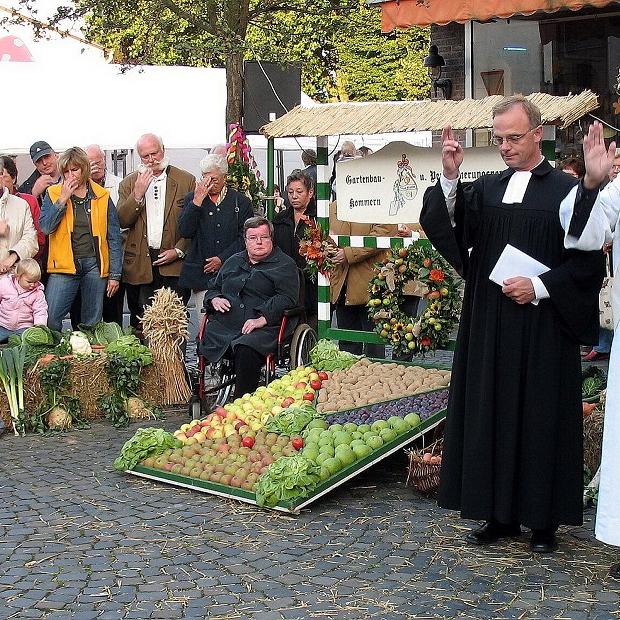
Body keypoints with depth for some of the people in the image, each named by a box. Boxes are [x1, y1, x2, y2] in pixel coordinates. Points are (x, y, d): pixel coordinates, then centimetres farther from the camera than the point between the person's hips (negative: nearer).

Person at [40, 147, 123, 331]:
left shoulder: (102, 196, 5)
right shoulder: (53, 193, 5)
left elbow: (114, 238, 6)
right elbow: (45, 227, -9)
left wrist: (115, 274, 2)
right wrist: (63, 199, -13)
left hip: (95, 266, 1)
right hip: (64, 266, -1)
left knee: (92, 323, 7)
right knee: (49, 319, -9)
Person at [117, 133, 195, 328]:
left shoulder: (186, 180, 5)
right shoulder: (129, 183, 11)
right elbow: (122, 221, 2)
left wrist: (178, 251, -7)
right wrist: (138, 194, -11)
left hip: (173, 264, -2)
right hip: (140, 266, 2)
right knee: (141, 324, 4)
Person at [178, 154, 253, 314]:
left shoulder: (241, 201, 6)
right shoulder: (191, 198, 10)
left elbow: (244, 238, 2)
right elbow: (184, 231, -3)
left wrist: (222, 259, -6)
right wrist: (197, 201, -10)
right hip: (201, 275, 1)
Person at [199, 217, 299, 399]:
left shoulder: (284, 265, 10)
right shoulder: (234, 262, 28)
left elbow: (287, 299, -3)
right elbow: (213, 289, 35)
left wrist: (262, 319, -17)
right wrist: (215, 299, 9)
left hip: (264, 328, -5)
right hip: (224, 326, 5)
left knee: (246, 351, -37)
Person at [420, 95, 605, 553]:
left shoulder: (566, 190, -4)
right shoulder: (485, 189, 9)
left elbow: (588, 260, -5)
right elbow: (445, 227, -4)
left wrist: (540, 287, -15)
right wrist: (450, 177, -17)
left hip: (543, 329, -4)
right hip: (489, 326, 4)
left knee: (541, 417, 2)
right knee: (492, 416, 7)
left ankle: (544, 519, 14)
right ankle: (500, 514, 18)